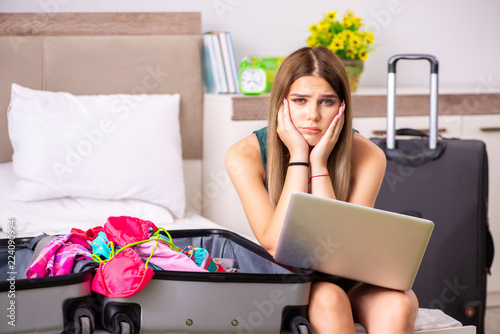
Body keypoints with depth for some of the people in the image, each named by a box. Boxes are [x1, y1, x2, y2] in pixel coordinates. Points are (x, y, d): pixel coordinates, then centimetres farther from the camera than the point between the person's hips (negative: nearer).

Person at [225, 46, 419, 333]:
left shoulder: (367, 156, -16)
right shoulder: (245, 156, -16)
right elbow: (277, 246, -25)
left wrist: (319, 163, -25)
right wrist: (298, 158, -26)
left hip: (350, 281, 1)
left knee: (398, 304, -31)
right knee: (328, 299, -34)